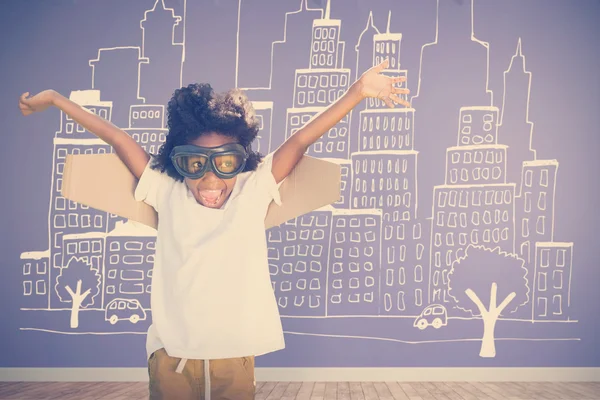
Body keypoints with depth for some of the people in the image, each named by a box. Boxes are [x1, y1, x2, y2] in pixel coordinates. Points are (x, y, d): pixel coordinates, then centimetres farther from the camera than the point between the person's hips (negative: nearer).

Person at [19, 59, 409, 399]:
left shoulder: (254, 190, -4)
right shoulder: (167, 193, -2)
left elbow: (300, 141, -9)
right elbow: (118, 139, 2)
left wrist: (357, 92, -16)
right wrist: (54, 98, 10)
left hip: (235, 356, 0)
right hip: (171, 356, 1)